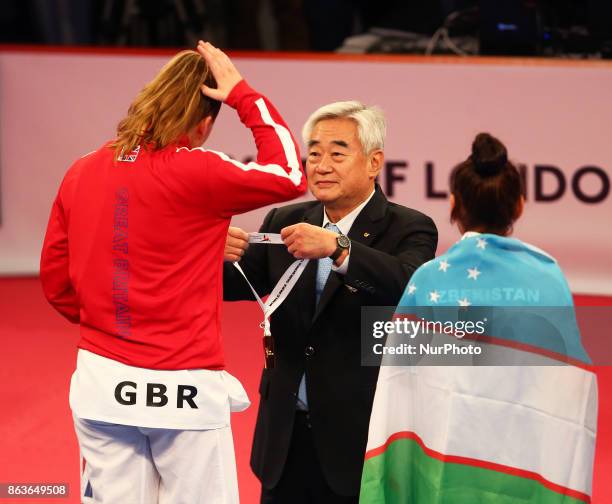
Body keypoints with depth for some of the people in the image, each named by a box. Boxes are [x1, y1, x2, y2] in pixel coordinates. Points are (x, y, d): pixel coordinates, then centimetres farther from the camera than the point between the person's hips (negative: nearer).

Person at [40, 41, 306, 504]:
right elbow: (289, 176, -2)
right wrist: (244, 96, 3)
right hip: (181, 388, -5)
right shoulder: (195, 173, -14)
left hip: (101, 382, 5)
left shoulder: (81, 174, 3)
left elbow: (55, 280, 10)